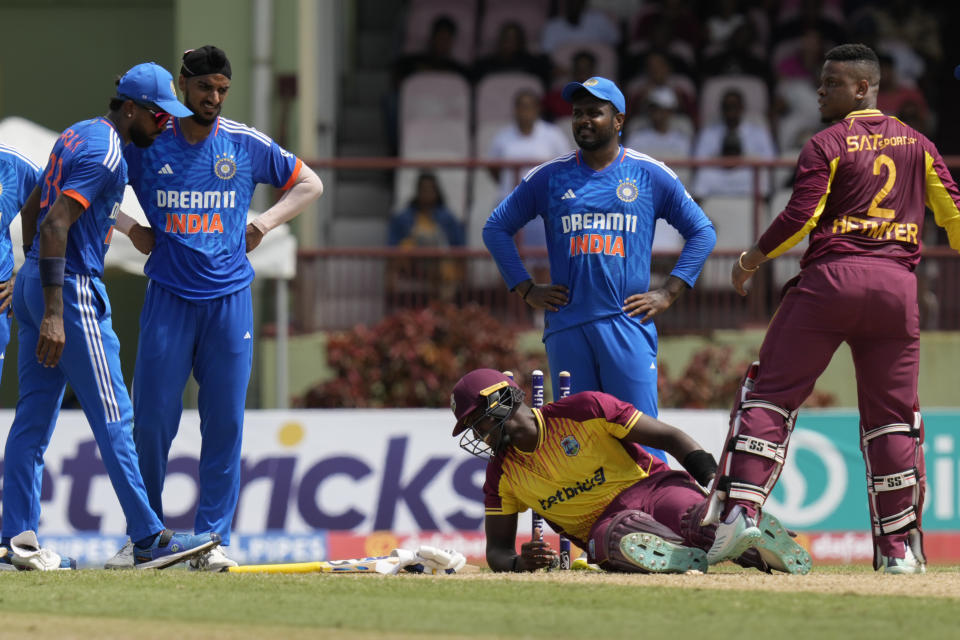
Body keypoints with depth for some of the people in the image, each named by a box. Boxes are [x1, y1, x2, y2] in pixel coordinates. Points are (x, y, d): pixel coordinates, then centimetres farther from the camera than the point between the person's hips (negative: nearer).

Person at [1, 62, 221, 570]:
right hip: (72, 287, -10)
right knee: (111, 417, -7)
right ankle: (148, 539, -5)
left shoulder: (77, 136, 15)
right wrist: (54, 315, -27)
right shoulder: (104, 152, -16)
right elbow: (55, 225, -24)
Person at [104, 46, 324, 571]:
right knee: (152, 419, -2)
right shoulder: (146, 144, 2)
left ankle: (212, 538, 4)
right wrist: (129, 228, 1)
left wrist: (265, 223, 3)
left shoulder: (247, 145, 5)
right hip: (168, 297, -1)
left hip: (229, 299, 1)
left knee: (225, 423, -1)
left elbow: (309, 184, 16)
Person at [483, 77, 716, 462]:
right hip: (566, 326, 2)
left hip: (628, 325, -2)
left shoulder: (651, 176, 7)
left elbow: (702, 232, 12)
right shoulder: (549, 177, 11)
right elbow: (496, 228, 17)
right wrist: (526, 290, 8)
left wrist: (668, 294, 2)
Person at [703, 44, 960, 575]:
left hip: (830, 277, -4)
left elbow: (800, 217, -8)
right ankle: (899, 547, 5)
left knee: (770, 393, 0)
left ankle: (738, 511, -13)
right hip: (897, 283, 4)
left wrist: (752, 259, 5)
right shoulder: (916, 144, 13)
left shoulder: (827, 145, -2)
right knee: (891, 416, 9)